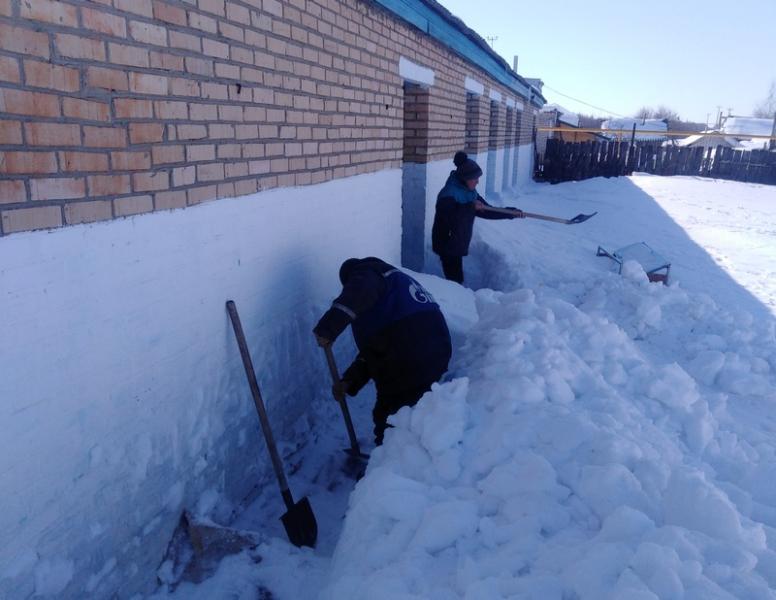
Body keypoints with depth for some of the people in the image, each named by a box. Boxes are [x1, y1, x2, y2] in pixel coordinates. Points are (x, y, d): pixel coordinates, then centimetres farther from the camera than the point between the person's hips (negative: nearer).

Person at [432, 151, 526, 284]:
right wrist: (470, 207, -32)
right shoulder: (448, 194, -19)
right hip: (447, 245, -9)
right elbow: (451, 217, -32)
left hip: (458, 245, 9)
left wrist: (511, 213, 7)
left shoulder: (470, 193, 10)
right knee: (455, 281, -10)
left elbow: (486, 211, 14)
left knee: (457, 280, 13)